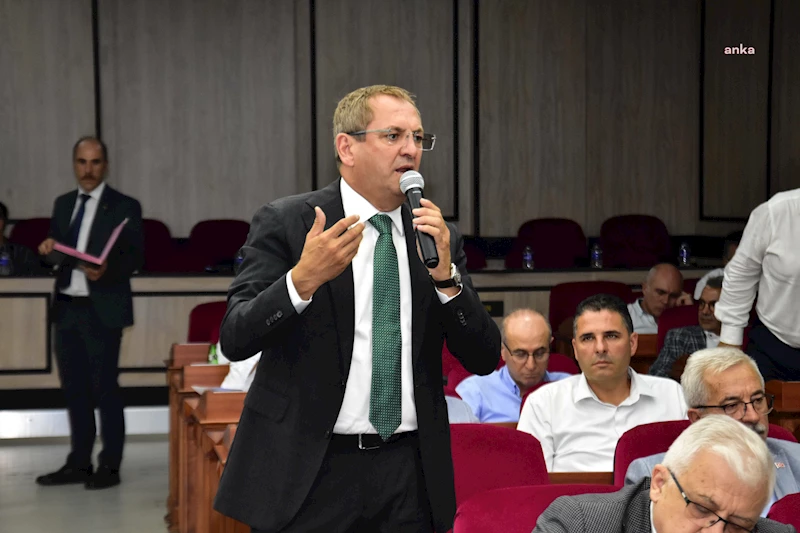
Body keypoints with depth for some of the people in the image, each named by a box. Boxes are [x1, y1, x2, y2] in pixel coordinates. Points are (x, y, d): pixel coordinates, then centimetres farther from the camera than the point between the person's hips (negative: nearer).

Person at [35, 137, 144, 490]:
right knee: (74, 388, 10)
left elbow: (135, 257, -7)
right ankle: (79, 463, 19)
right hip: (67, 308, 6)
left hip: (102, 310, -5)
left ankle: (109, 466, 7)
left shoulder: (124, 207, -2)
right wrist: (48, 249, -5)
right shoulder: (62, 204, 14)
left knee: (105, 387, -2)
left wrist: (107, 270, -25)